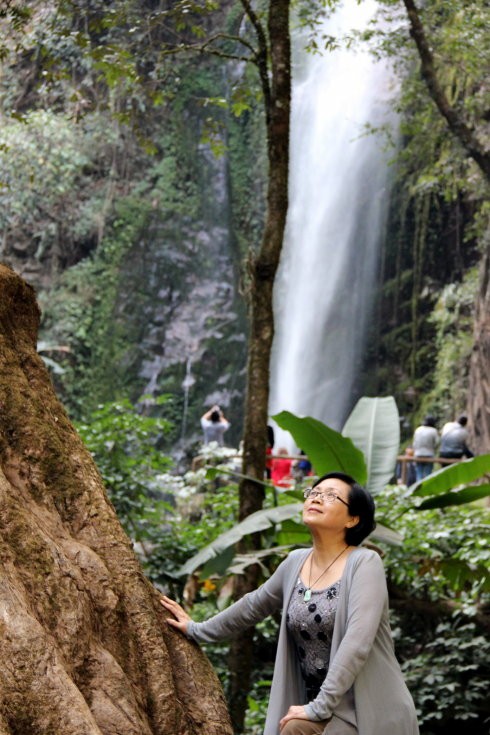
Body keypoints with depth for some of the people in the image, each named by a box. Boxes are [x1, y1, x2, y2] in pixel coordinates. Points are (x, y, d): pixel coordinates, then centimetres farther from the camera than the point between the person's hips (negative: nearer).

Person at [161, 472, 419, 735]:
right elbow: (255, 605, 25)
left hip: (371, 711, -6)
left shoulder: (364, 563, -12)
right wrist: (197, 631, 34)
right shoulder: (295, 563, 7)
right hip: (323, 708, 6)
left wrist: (319, 707, -24)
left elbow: (357, 642, -22)